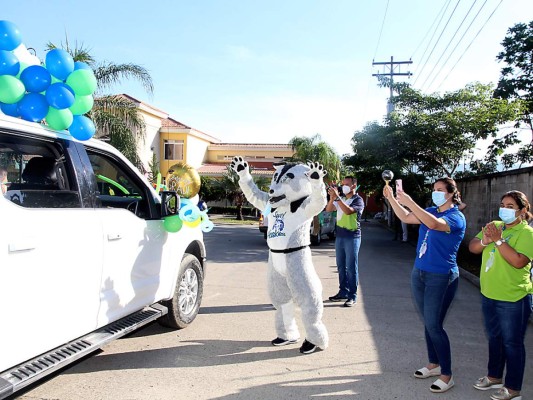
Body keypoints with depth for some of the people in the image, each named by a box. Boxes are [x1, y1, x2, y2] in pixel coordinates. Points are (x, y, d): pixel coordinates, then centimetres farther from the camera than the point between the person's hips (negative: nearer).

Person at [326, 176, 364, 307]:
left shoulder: (358, 200, -8)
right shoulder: (341, 199, 10)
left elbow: (348, 211, -25)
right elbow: (328, 209, 2)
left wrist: (337, 197, -27)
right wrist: (332, 197, -13)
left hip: (352, 237, -6)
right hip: (339, 236, 6)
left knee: (351, 267, -3)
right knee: (341, 266, 12)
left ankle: (352, 296, 4)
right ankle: (343, 292, 22)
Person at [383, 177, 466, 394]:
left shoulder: (456, 217, -13)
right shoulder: (432, 211, 10)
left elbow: (433, 224, -33)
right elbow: (406, 217, 9)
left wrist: (409, 201, -38)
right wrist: (391, 198, -3)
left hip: (441, 278, -7)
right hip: (419, 273, 7)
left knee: (434, 326, -5)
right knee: (429, 323, 15)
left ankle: (447, 375, 9)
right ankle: (433, 364, 30)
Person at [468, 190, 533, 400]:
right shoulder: (494, 226, 6)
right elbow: (472, 247, 2)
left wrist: (498, 240, -28)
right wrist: (485, 241, -17)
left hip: (513, 299, -7)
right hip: (489, 295, 7)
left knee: (512, 343, 7)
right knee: (494, 338, 21)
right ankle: (494, 376, 38)